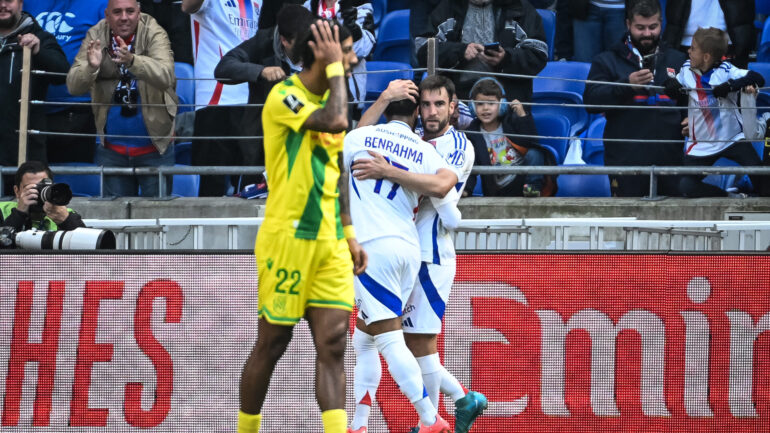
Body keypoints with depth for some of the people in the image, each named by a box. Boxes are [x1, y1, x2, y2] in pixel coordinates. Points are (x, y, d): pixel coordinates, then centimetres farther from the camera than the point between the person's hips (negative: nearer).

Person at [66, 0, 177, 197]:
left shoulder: (154, 34, -11)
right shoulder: (96, 36, -3)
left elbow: (165, 77, -28)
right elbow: (73, 86, -10)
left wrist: (132, 60, -46)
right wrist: (91, 67, -32)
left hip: (154, 147, -2)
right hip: (112, 149, 2)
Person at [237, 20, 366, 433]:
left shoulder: (329, 97, 14)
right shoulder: (283, 97, -12)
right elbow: (335, 121, -28)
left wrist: (349, 233, 18)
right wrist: (335, 67, -16)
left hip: (330, 241, 7)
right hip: (288, 238, -7)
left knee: (333, 343, -4)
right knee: (272, 344, 2)